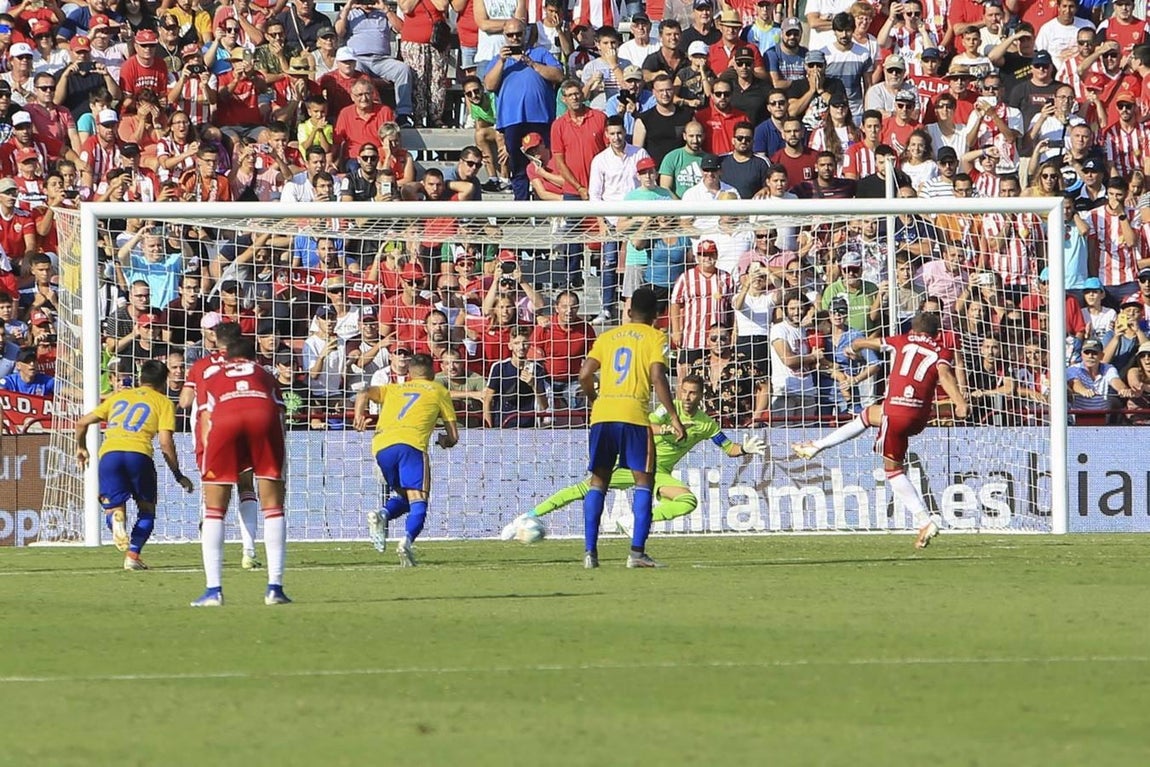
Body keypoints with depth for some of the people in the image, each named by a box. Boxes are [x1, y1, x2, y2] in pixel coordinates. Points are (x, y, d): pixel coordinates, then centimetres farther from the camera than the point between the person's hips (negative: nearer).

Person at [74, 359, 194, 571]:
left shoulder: (119, 397, 28)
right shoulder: (163, 402, 17)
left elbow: (82, 423, 28)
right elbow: (165, 443, 6)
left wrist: (81, 448, 45)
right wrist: (178, 475, 16)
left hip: (108, 453, 2)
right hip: (138, 453, -2)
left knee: (113, 507, 13)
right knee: (147, 510, 17)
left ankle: (117, 518, -24)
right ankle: (133, 555, -2)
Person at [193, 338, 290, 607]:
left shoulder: (211, 373, 35)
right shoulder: (265, 375, 35)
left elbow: (205, 423, 23)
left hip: (223, 421, 0)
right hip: (264, 417, 0)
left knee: (214, 509, 9)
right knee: (273, 506, 10)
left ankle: (213, 590, 2)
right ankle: (275, 588, 4)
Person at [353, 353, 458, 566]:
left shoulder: (394, 389, 32)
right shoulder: (439, 391, 24)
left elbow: (365, 394, 12)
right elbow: (453, 436, 23)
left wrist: (359, 415, 3)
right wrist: (444, 440, 43)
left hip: (381, 446, 4)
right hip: (411, 443, -4)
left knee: (401, 495, 21)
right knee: (418, 502, -7)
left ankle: (382, 515, -11)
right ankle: (407, 540, -34)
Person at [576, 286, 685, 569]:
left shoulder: (608, 337, 17)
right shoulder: (655, 338, 6)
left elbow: (585, 375, 8)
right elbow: (657, 377, -8)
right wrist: (674, 417, -5)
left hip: (602, 415, 4)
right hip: (634, 414, -4)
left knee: (598, 481, 11)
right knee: (643, 481, 3)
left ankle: (590, 551, 3)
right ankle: (637, 552, -8)